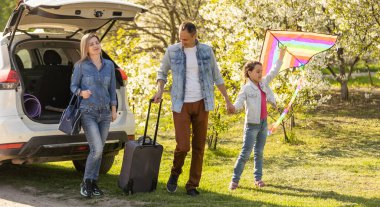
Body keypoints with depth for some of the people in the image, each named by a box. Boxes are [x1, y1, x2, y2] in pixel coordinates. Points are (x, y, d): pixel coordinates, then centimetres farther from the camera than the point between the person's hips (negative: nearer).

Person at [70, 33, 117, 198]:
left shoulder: (109, 65, 8)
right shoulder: (81, 65, -3)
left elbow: (112, 88, 13)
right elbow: (73, 86, 2)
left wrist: (114, 109, 9)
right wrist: (81, 93, -20)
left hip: (104, 112, 4)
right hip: (88, 112, -4)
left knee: (98, 150, 7)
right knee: (97, 149, -14)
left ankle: (94, 182, 18)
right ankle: (86, 182, 2)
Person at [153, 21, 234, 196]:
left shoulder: (206, 51, 2)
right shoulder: (172, 51, -1)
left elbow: (217, 76, 10)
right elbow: (162, 72, 12)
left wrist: (227, 100, 8)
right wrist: (160, 90, -7)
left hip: (201, 104, 2)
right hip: (181, 104, -2)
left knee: (199, 147, 3)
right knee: (182, 145, -12)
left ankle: (192, 185, 13)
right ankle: (175, 173, 19)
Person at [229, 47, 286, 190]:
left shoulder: (263, 83, 7)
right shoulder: (246, 88, -11)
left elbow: (274, 72, 16)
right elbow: (239, 103, -20)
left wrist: (281, 56, 18)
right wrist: (233, 108, -43)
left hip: (263, 123, 6)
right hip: (252, 124, -6)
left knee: (259, 152, 11)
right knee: (245, 153, -7)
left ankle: (258, 178, 17)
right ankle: (235, 180, -3)